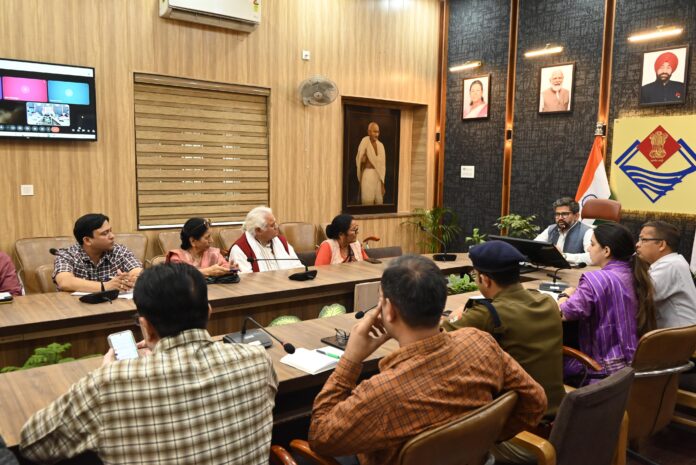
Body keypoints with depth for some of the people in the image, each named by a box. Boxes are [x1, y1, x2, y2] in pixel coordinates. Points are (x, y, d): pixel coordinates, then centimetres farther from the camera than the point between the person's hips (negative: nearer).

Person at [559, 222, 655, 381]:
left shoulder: (596, 279, -20)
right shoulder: (636, 275, 4)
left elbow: (565, 313, -19)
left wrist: (565, 295, 1)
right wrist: (578, 293, 8)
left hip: (608, 370, -8)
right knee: (566, 359, 22)